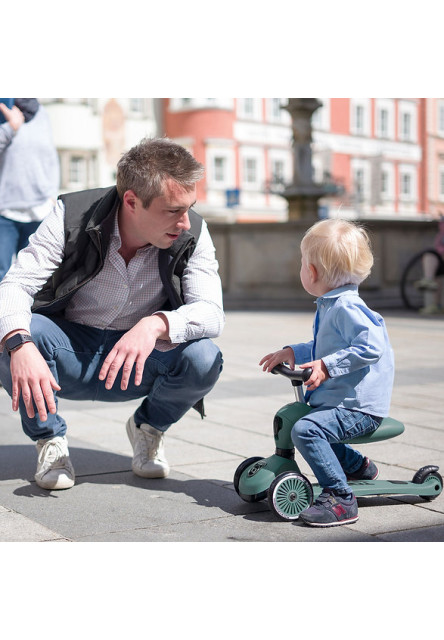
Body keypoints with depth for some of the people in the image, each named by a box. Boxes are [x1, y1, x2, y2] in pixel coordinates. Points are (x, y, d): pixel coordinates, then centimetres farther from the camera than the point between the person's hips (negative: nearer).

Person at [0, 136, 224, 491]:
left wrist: (156, 325, -44)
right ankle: (50, 438, -4)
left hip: (138, 365, 1)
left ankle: (148, 427, 5)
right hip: (69, 356, -1)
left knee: (203, 358, -29)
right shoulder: (71, 216, -18)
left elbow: (211, 313, -22)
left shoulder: (192, 234, -14)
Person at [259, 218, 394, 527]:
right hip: (337, 398, 11)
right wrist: (293, 352, 16)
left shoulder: (347, 307, -19)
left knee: (305, 429, -30)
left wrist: (327, 366, -32)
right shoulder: (330, 305, 15)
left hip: (359, 408, -11)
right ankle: (358, 466, 33)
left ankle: (340, 498, -23)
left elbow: (370, 347, -30)